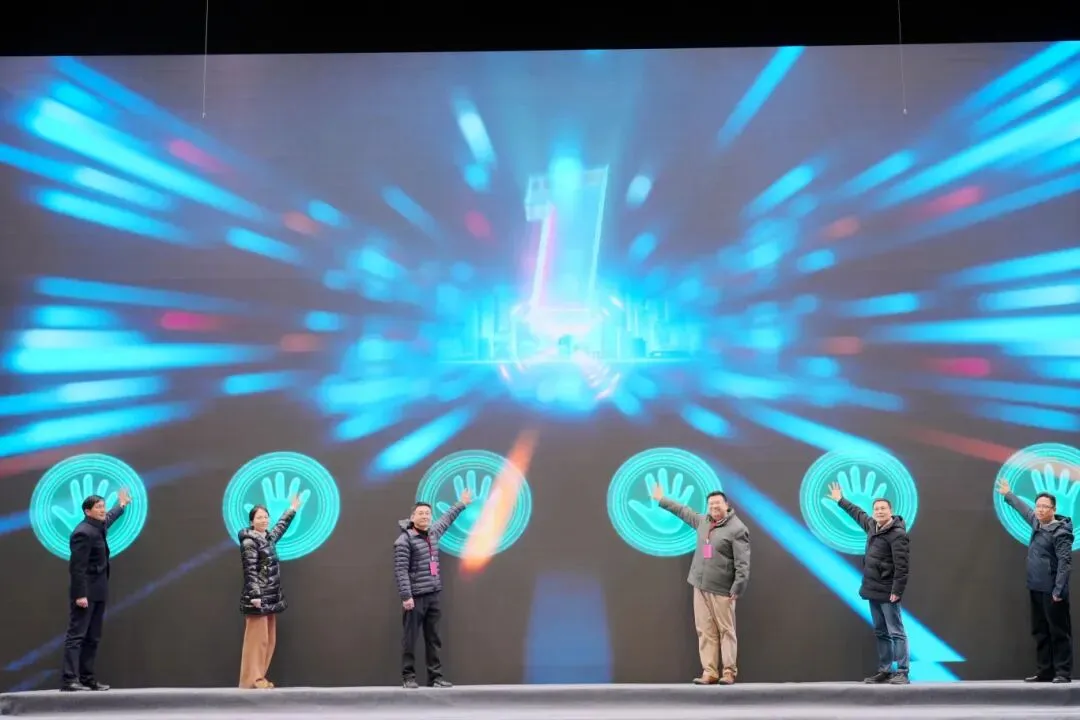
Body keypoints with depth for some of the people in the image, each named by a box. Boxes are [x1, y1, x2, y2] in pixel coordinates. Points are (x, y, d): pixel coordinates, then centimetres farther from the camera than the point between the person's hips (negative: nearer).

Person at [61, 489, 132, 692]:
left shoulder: (98, 526, 12)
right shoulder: (84, 532, -17)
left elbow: (109, 518, 39)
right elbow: (77, 567, -22)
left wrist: (121, 505, 56)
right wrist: (80, 594, -26)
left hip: (97, 593, 10)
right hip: (85, 593, -10)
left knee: (93, 638, 9)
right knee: (76, 636, -11)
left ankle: (87, 679, 11)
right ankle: (69, 680, -14)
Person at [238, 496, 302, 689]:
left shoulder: (268, 538, 13)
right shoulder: (249, 542, -10)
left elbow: (281, 527, 35)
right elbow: (250, 571, -17)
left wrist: (292, 509, 47)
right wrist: (255, 595, -24)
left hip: (271, 597, 9)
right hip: (258, 597, -9)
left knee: (269, 639, 9)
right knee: (257, 639, -7)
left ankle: (259, 677, 13)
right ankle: (251, 680, -3)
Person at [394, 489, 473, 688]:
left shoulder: (433, 532, 12)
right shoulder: (404, 540, -10)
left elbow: (446, 519, 33)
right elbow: (400, 571, -15)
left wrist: (461, 504, 45)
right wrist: (406, 596, -21)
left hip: (433, 595, 7)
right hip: (415, 597, -7)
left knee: (433, 639, 8)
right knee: (410, 639, -1)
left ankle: (435, 677, 11)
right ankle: (408, 677, 6)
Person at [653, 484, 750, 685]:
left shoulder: (737, 529, -9)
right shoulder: (703, 521, 12)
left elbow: (742, 563, -14)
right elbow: (684, 512, 31)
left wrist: (738, 588, -22)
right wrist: (662, 500, 41)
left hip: (722, 589, -6)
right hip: (700, 587, 7)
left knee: (726, 631, -2)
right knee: (705, 632, 3)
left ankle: (728, 672, 1)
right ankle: (709, 672, 4)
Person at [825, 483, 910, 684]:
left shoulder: (897, 534, -14)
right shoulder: (872, 526, 11)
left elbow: (901, 565, -19)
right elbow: (858, 514, 33)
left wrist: (897, 590, -23)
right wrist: (840, 500, 43)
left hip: (887, 592, -9)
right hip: (873, 590, 9)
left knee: (896, 632, -7)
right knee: (880, 633, 11)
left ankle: (902, 673, -7)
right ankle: (884, 671, 15)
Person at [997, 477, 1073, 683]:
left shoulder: (1060, 533, -13)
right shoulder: (1037, 524, 10)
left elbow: (1065, 562, -18)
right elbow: (1024, 510, 31)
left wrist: (1058, 590, -24)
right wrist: (1009, 495, 44)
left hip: (1052, 591, -9)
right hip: (1036, 589, 9)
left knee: (1059, 632, -4)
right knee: (1040, 632, 10)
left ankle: (1063, 673, -1)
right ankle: (1044, 671, 14)